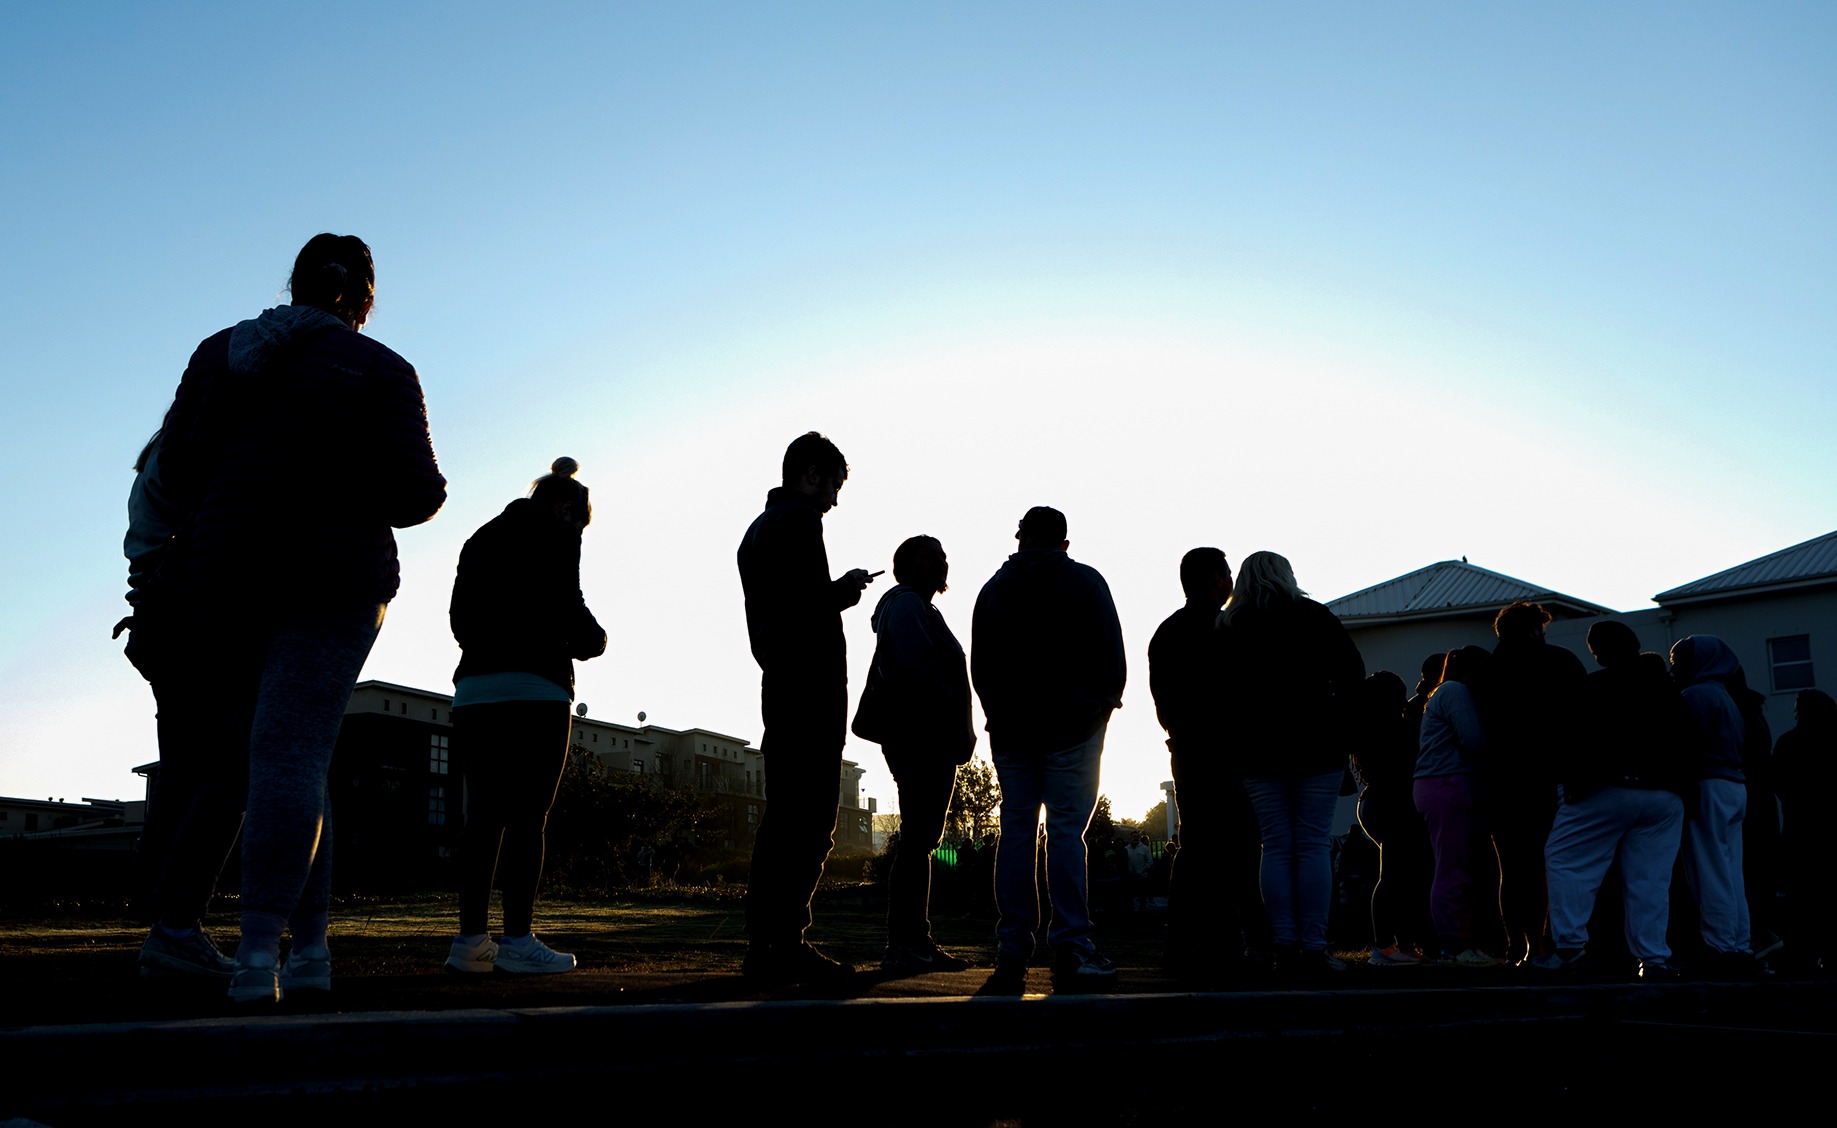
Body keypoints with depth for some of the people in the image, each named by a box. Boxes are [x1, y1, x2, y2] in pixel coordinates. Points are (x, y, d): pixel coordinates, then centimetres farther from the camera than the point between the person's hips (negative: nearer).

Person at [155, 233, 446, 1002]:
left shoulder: (222, 352, 12)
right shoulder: (383, 371, 0)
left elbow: (176, 472, 6)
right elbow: (412, 493, -7)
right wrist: (428, 491, 16)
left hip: (228, 579, 4)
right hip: (333, 581, -4)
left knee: (288, 751, 15)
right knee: (292, 759, -9)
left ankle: (309, 945, 11)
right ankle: (257, 955, -20)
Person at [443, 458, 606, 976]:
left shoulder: (481, 538, 22)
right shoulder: (557, 534, 1)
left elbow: (458, 615, 19)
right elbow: (566, 605, -10)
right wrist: (594, 641, 7)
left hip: (473, 689, 7)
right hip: (533, 688, -7)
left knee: (482, 814, 7)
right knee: (528, 815, -6)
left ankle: (470, 939, 6)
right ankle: (517, 941, -8)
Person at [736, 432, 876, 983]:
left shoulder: (757, 529, 22)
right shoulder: (800, 522, -9)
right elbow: (806, 605, -20)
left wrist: (836, 591, 20)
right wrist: (846, 588, -2)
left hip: (779, 686, 10)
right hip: (812, 689, -10)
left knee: (783, 815, 10)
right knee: (809, 821, -8)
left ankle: (766, 945, 12)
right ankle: (783, 946, -8)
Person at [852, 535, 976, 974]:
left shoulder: (920, 608, 26)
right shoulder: (905, 603, -5)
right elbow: (915, 666, -20)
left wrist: (959, 732, 14)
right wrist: (953, 717, -17)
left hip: (932, 743, 10)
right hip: (920, 737, -10)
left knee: (921, 840, 9)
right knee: (917, 839, -11)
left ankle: (916, 943, 12)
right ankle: (904, 945, -11)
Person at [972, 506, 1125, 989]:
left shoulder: (993, 588, 12)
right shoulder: (1084, 581, 2)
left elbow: (979, 666, 12)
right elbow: (1112, 655, -2)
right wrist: (1107, 700, 13)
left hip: (1010, 730, 3)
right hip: (1072, 728, -3)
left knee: (1016, 832, 4)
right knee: (1066, 831, -5)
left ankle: (1012, 953, 2)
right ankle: (1071, 949, -8)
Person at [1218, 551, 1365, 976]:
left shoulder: (1229, 629, 8)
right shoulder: (1315, 617, 5)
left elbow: (1221, 694, 3)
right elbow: (1352, 671, 0)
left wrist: (1240, 735, 10)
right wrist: (1336, 722, 7)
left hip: (1258, 753, 1)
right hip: (1317, 748, -1)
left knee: (1276, 848, 3)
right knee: (1314, 845, -1)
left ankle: (1285, 947, -2)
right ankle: (1314, 948, -6)